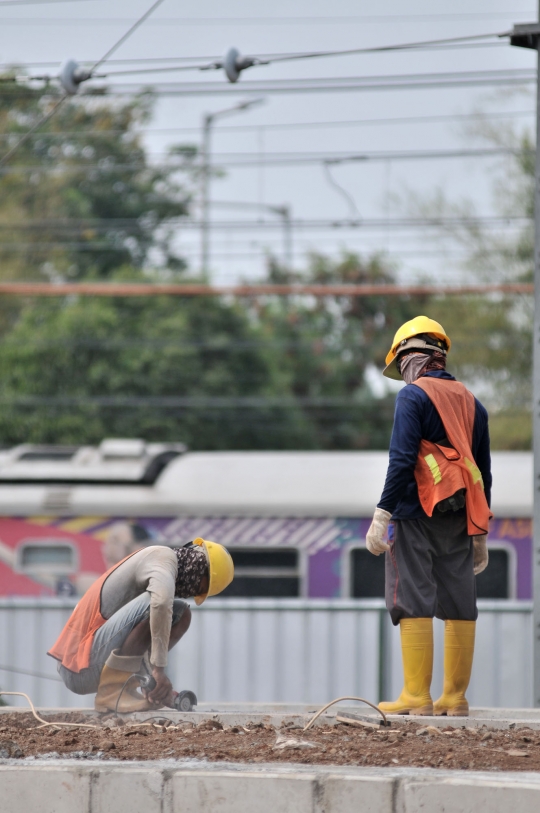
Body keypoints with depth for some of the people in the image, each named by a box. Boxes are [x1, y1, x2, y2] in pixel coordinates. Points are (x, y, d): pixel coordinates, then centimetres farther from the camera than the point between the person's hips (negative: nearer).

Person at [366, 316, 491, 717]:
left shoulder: (413, 395, -4)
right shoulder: (470, 401, 16)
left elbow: (402, 460, -14)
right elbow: (484, 469, 16)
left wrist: (382, 515, -14)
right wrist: (481, 533, 20)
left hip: (419, 511, -6)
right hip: (461, 516, 6)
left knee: (413, 601, -6)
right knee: (460, 605, 6)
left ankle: (417, 696, -11)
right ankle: (455, 698, 6)